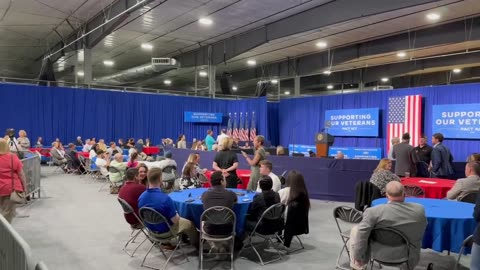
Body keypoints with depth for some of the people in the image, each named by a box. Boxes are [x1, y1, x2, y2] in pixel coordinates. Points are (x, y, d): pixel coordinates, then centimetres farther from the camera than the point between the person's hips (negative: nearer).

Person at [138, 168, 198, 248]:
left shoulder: (141, 197, -15)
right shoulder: (165, 198, -35)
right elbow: (175, 220, -26)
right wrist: (177, 216, -1)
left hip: (151, 229, 6)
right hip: (165, 231, -6)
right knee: (189, 224, 20)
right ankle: (197, 245, 41)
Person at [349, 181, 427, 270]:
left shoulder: (374, 212, -24)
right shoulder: (420, 210, -11)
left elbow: (361, 234, -23)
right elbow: (421, 231, 5)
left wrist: (358, 256, -9)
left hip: (381, 254, -3)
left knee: (355, 230, 15)